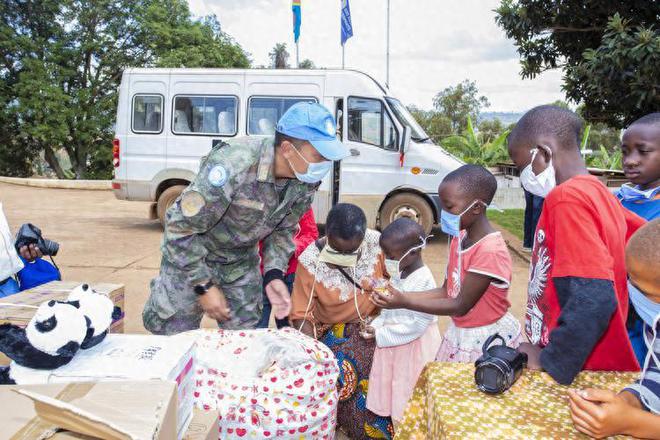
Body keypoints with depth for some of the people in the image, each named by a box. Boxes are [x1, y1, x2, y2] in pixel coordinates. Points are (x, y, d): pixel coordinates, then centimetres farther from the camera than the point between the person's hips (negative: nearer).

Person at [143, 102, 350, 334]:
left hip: (242, 261, 5)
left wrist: (273, 275, -13)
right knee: (173, 333, 7)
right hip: (188, 256, -5)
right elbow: (181, 228, -28)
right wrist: (204, 286, -23)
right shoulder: (232, 165, -37)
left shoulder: (306, 183, -17)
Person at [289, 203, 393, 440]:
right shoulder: (309, 261, -21)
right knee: (341, 375, -23)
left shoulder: (376, 242, -19)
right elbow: (301, 314, -13)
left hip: (372, 321, 2)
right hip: (332, 328, -1)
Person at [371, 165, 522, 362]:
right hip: (459, 333, 7)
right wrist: (400, 295, -9)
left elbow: (461, 305, -23)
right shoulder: (459, 238, -2)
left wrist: (404, 303, -24)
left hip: (488, 340, -7)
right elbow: (446, 291, 3)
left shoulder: (490, 251, -27)